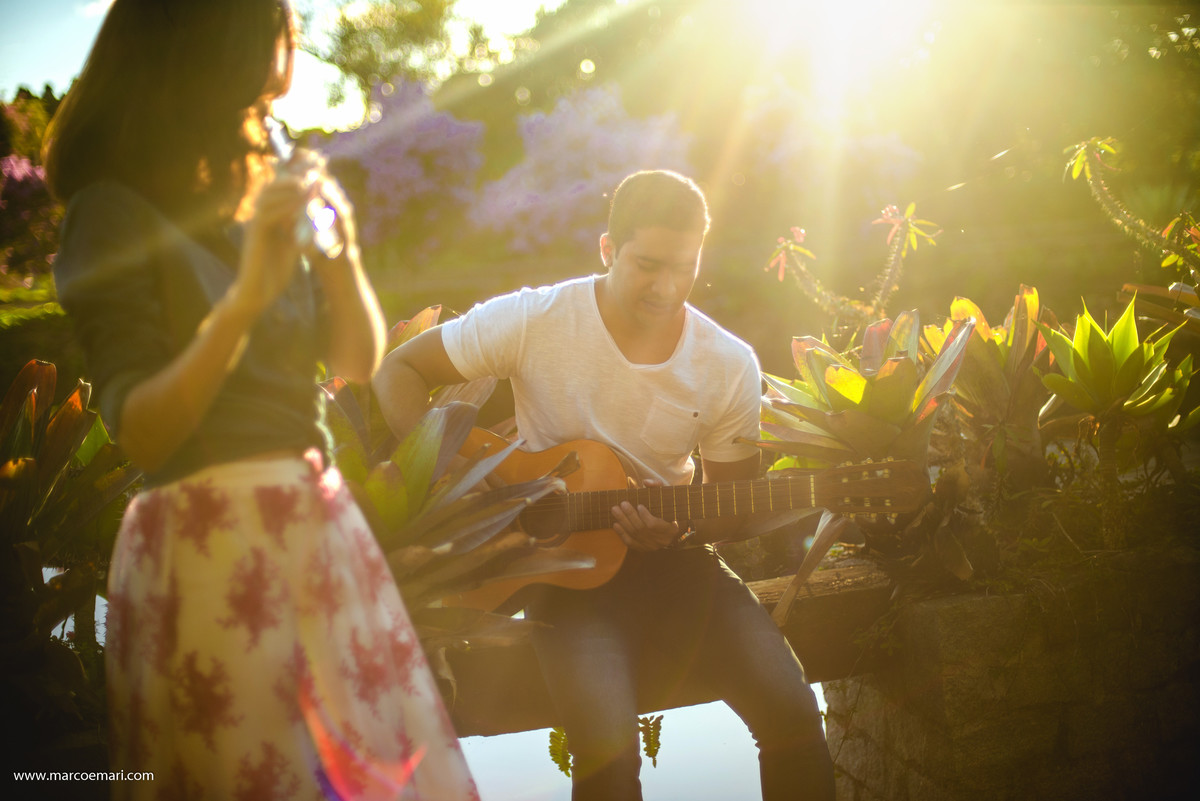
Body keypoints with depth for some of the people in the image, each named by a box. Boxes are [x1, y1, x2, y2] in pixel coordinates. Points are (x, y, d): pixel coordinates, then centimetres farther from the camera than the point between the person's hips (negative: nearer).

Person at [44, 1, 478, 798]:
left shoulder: (263, 197, 12)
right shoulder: (115, 212, -6)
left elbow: (359, 359, 13)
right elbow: (140, 433, -13)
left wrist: (340, 249, -5)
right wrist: (247, 296, -25)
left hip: (320, 528, 6)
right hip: (209, 545, -6)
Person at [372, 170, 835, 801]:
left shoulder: (730, 365, -4)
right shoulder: (532, 321, -10)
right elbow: (398, 371, -2)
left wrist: (678, 529, -16)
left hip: (672, 558, 3)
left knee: (792, 713, -17)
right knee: (608, 749, -27)